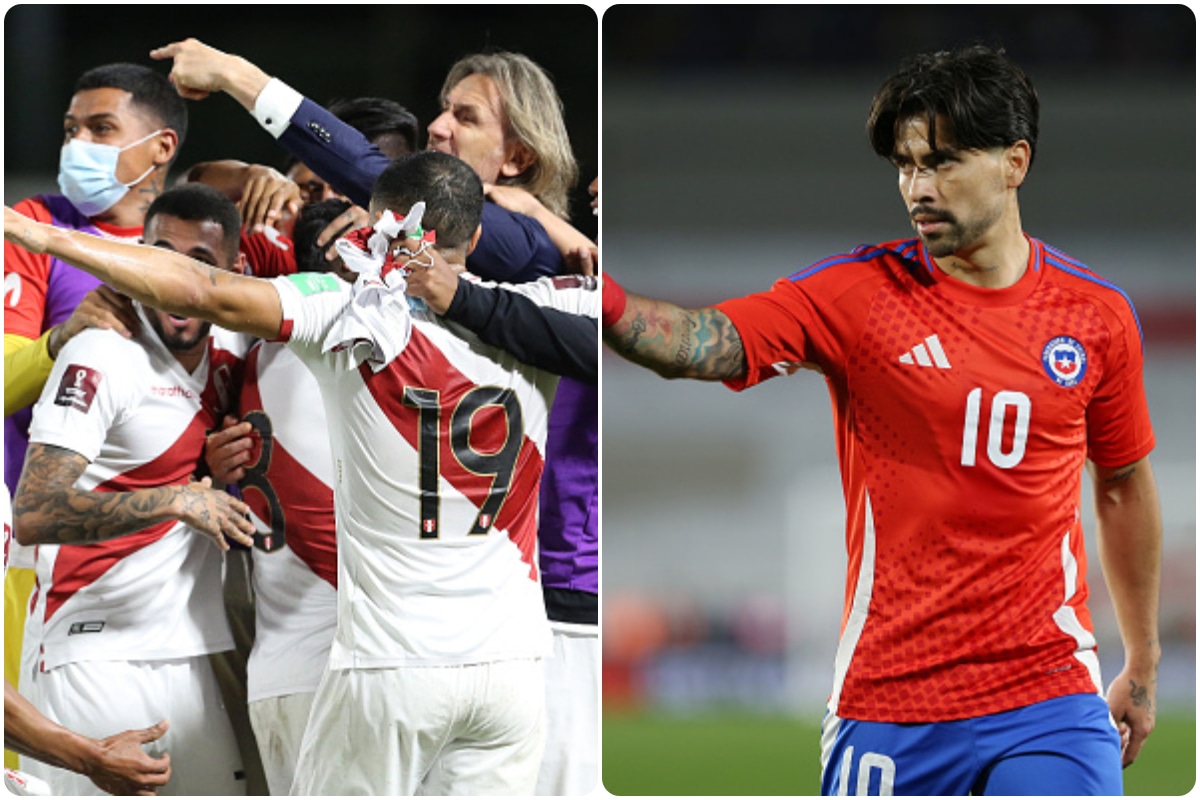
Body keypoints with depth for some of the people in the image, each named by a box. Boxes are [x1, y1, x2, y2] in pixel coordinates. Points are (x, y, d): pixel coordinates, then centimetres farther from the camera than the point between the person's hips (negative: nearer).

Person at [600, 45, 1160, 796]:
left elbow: (1126, 486, 17)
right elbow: (702, 342, -18)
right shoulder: (856, 294, -3)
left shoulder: (1098, 314, 4)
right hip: (886, 705, -1)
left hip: (1048, 699, 1)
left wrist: (1143, 667, 23)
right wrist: (605, 299, -40)